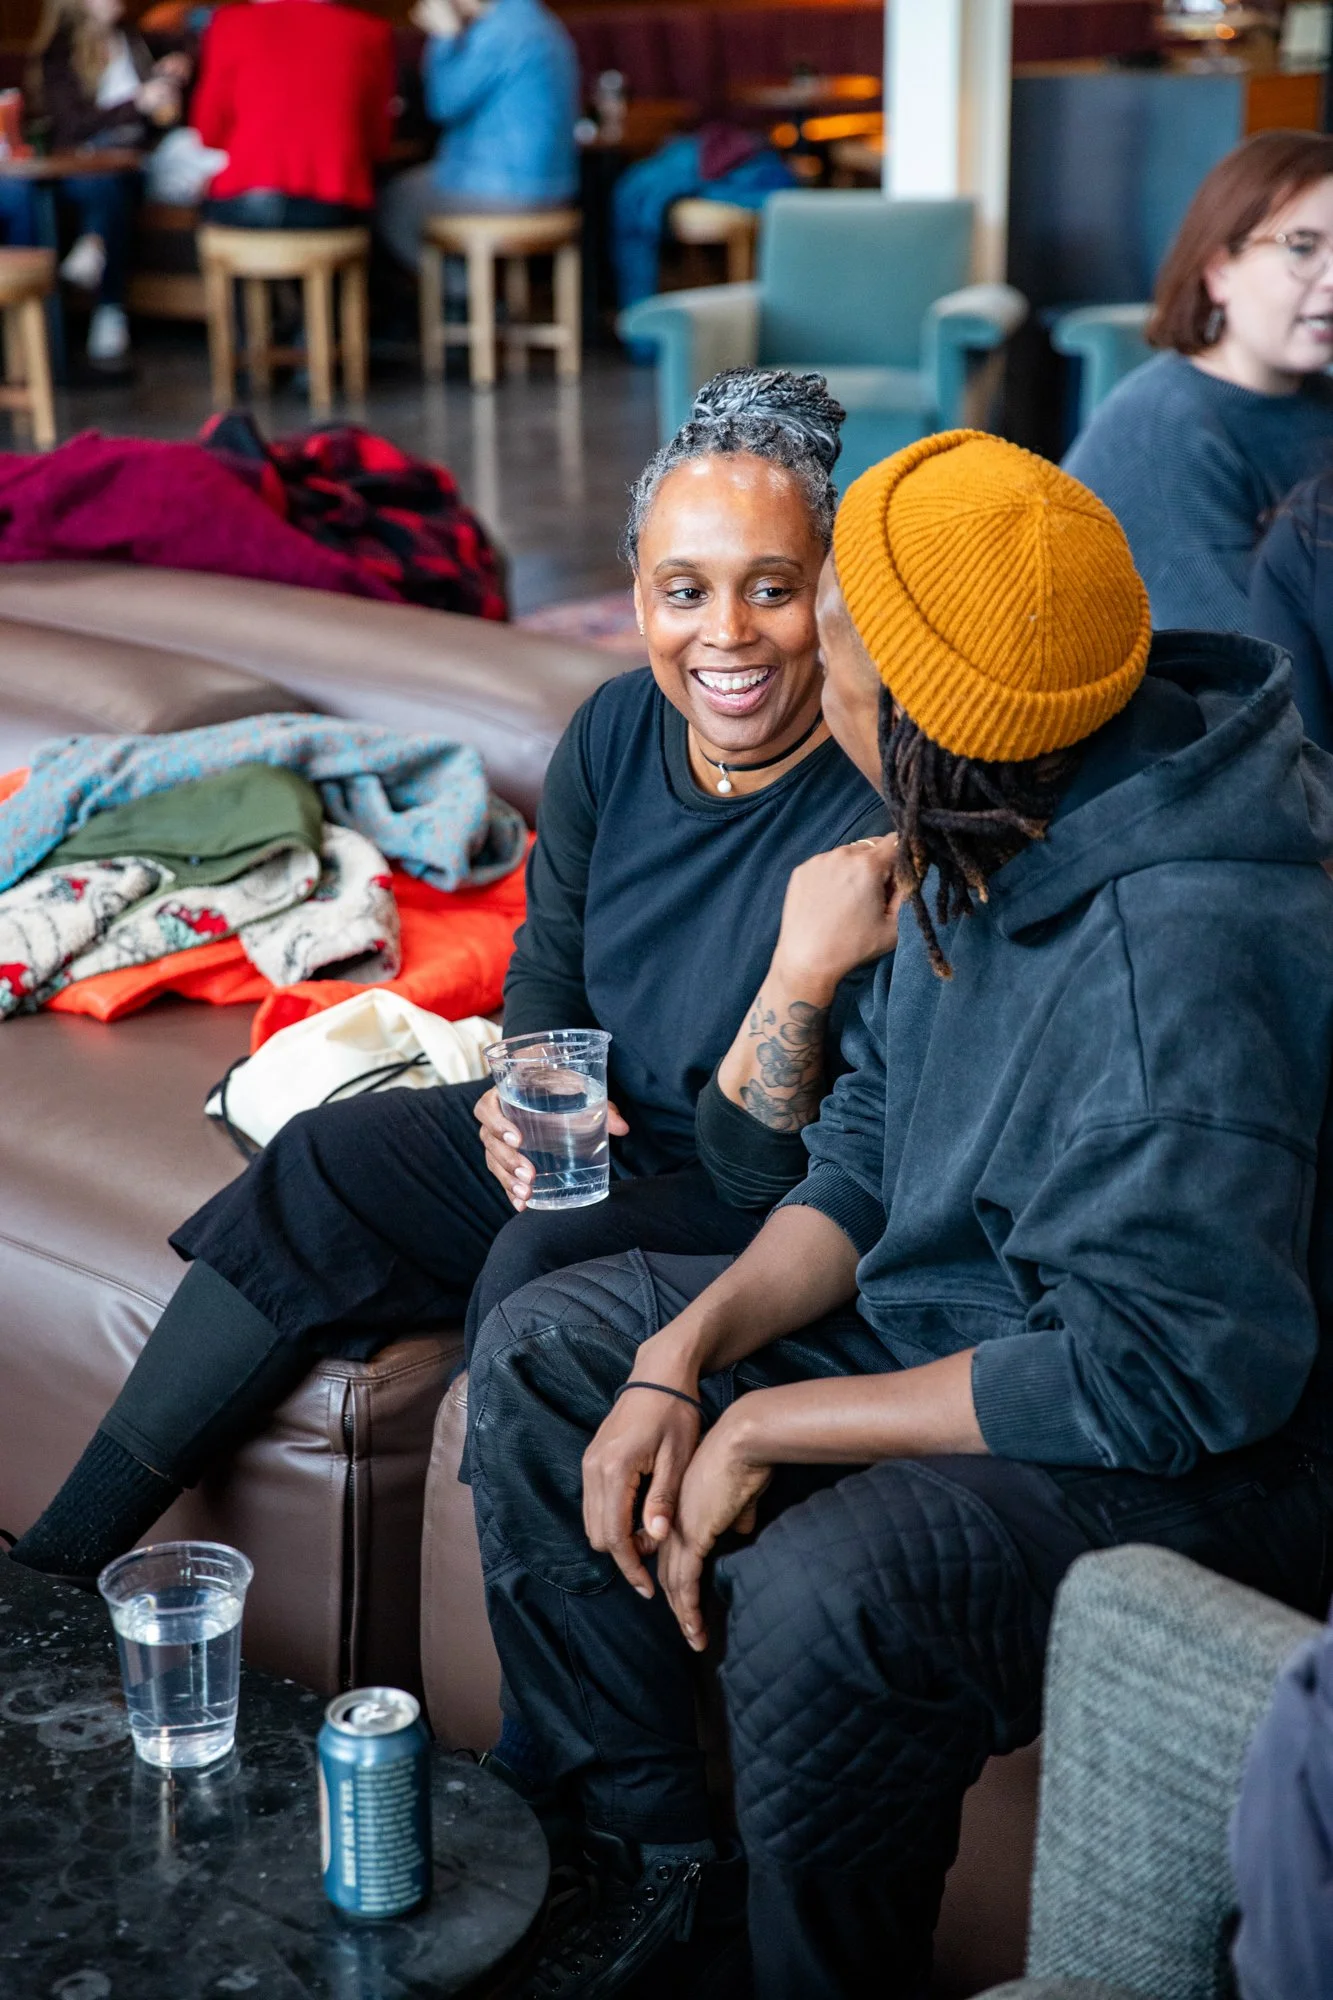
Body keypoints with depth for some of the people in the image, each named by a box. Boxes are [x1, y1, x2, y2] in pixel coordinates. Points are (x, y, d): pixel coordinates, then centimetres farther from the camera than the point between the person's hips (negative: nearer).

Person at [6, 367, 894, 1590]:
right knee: (321, 1165, -6)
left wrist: (810, 967, -43)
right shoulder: (618, 731, -5)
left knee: (542, 1260, -32)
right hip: (604, 1126, 7)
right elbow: (547, 967, 11)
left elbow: (758, 1161, -26)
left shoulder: (876, 819, -27)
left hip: (767, 1205, -7)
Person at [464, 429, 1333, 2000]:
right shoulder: (994, 840, -2)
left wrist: (767, 1427, -23)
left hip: (1205, 1455, -10)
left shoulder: (1180, 951, -32)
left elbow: (1163, 1369, -32)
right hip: (968, 1317, 10)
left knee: (822, 1594, -36)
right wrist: (686, 1353, -9)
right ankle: (650, 1859, 14)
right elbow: (869, 1160, 7)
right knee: (540, 1352, 7)